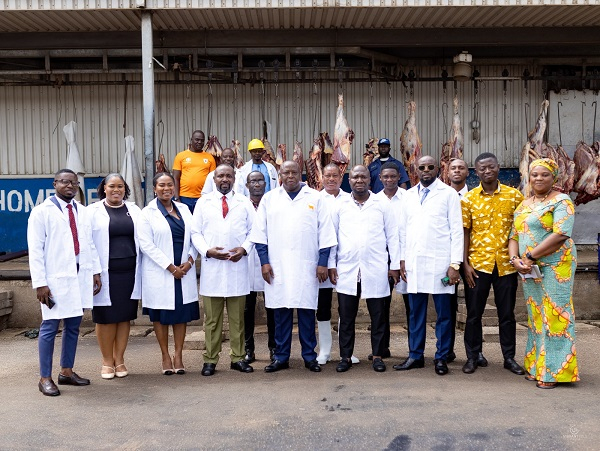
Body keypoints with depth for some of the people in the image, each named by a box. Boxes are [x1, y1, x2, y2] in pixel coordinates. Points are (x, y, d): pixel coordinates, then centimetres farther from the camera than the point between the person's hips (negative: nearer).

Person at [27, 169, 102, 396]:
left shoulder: (83, 212, 12)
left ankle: (66, 371, 23)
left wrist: (95, 271, 9)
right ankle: (45, 378, 10)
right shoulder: (42, 211, -3)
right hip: (56, 278, -5)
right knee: (50, 327, -1)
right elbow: (35, 250, -7)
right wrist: (40, 282, -12)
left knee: (73, 326, 11)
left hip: (81, 276, 5)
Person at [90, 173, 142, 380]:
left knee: (125, 316, 8)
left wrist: (141, 270, 5)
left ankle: (119, 359, 19)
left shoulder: (134, 210, 11)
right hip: (105, 273, -3)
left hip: (129, 271, 3)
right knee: (106, 317, 4)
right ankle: (107, 361, 17)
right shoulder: (94, 211, 2)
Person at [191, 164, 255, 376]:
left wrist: (244, 249, -9)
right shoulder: (203, 202, 8)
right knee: (212, 318, 5)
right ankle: (210, 360, 13)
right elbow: (195, 232, 5)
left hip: (238, 266, 1)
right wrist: (207, 250, -11)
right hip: (211, 267, 0)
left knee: (237, 317, 8)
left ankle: (238, 358, 17)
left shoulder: (244, 202, 10)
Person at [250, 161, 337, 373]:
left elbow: (325, 233, 4)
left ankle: (309, 356, 15)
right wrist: (264, 261, 0)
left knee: (307, 311, 4)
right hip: (277, 266, 1)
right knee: (281, 312, 5)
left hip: (307, 266, -1)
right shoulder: (269, 198, 10)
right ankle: (281, 357, 16)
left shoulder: (315, 198, 7)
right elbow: (260, 233, 8)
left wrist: (322, 262, -2)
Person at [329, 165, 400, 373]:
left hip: (375, 270, -1)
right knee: (346, 316, 5)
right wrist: (331, 264, 1)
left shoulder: (382, 204, 4)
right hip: (346, 270, 1)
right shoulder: (340, 206, 6)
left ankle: (377, 356, 17)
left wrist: (395, 265, 1)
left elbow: (392, 236, 5)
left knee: (378, 315, 5)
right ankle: (345, 356, 16)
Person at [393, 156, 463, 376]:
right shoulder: (409, 195, 12)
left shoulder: (448, 194, 0)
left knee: (443, 313, 4)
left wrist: (455, 264, -9)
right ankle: (415, 355, 19)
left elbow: (457, 230, -3)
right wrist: (402, 259, 7)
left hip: (440, 263, -3)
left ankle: (441, 357, 15)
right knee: (416, 312, 9)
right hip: (414, 263, 4)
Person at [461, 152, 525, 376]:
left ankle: (509, 357, 22)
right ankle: (473, 356, 20)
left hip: (506, 264, 0)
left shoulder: (514, 195, 2)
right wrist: (465, 264, -5)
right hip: (477, 264, 0)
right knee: (474, 313, 7)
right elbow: (464, 232, 0)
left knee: (507, 313, 10)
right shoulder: (468, 199, 0)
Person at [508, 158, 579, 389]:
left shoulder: (561, 201, -6)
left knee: (553, 316, -3)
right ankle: (537, 367, 20)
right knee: (535, 317, 11)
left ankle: (554, 371, 6)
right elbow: (514, 236, 13)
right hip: (529, 269, 7)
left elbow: (561, 235, -18)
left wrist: (530, 257, -17)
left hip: (554, 268, -7)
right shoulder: (523, 205, 16)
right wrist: (515, 259, -7)